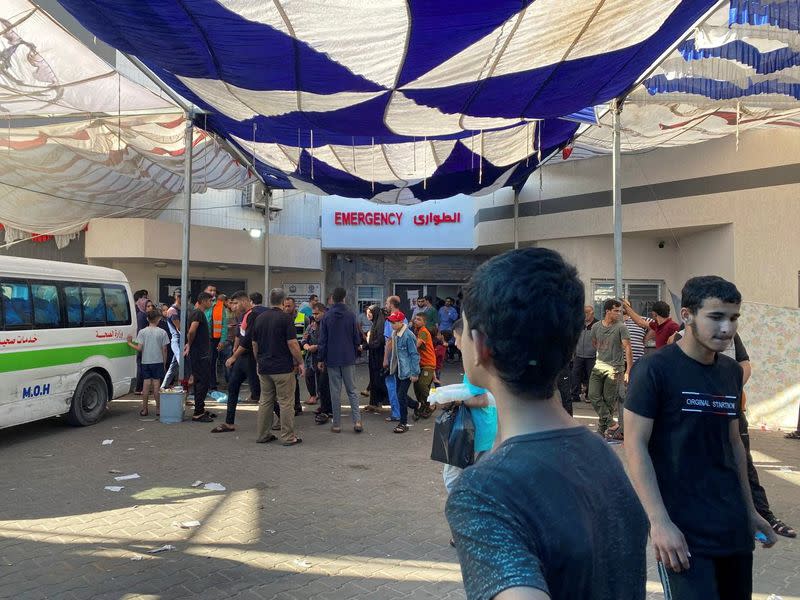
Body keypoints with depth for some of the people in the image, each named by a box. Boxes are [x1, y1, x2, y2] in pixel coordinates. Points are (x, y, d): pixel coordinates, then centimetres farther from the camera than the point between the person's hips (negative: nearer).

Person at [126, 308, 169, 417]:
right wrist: (164, 363, 8)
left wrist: (130, 343, 9)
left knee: (146, 385, 4)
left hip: (145, 362, 1)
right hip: (158, 361, -1)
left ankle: (144, 409, 8)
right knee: (156, 385, 4)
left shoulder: (142, 332, -3)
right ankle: (158, 408, 7)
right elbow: (164, 349, -2)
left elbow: (139, 348, -8)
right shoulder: (162, 332, -3)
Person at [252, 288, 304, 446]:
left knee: (265, 401, 13)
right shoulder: (285, 318, -11)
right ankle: (288, 437, 5)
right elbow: (292, 344, -15)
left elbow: (254, 345, 12)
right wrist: (300, 363, -5)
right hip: (283, 368, -6)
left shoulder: (260, 318, 7)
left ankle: (262, 435, 18)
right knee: (286, 402, 1)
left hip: (264, 367, 6)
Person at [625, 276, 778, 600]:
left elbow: (733, 442, 17)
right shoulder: (654, 369, -12)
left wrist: (750, 510, 18)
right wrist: (659, 521, -19)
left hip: (733, 525, 7)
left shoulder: (732, 371, 8)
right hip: (683, 528, -6)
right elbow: (635, 446, -14)